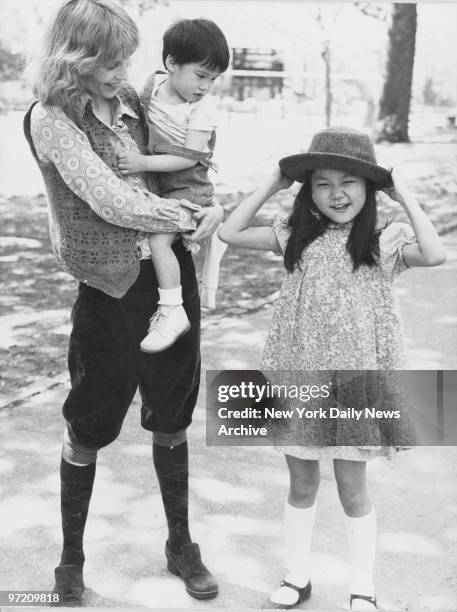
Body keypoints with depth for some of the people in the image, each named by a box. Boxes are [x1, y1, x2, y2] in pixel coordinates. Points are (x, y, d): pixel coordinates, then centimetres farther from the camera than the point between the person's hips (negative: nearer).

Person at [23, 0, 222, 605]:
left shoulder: (131, 100, 7)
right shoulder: (52, 119, -11)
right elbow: (113, 202, -18)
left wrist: (216, 204, -3)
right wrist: (188, 216, -9)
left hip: (171, 271, 5)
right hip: (111, 287, -5)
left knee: (172, 420, 15)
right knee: (90, 429, 9)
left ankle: (181, 545, 34)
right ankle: (71, 561, 29)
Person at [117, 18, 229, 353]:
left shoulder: (203, 107, -17)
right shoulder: (153, 83, -2)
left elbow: (190, 157, -22)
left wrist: (144, 163, -27)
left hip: (188, 186, -8)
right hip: (160, 184, 8)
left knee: (158, 238, -23)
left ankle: (172, 312, -18)